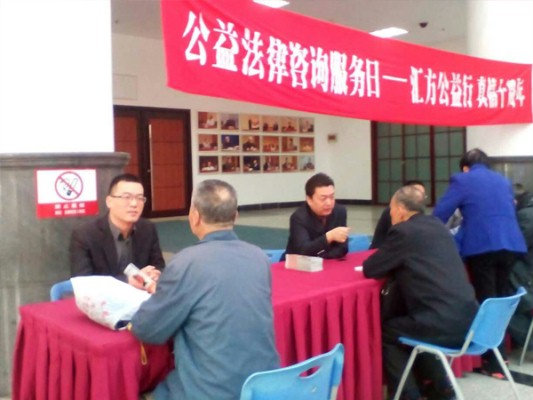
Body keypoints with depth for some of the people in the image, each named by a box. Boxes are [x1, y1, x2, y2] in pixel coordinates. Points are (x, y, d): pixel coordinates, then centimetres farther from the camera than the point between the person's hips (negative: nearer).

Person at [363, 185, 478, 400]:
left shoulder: (403, 231, -8)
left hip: (445, 324, -8)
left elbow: (369, 269, -2)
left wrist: (395, 268, 16)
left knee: (385, 331, 14)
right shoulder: (437, 225, 15)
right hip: (468, 318, 8)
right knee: (400, 323, 29)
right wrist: (401, 266, 19)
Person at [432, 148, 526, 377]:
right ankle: (500, 353, 28)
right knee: (501, 298, 17)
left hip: (482, 246, -6)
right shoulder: (503, 181, 21)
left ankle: (494, 364, 3)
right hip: (511, 244, 6)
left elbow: (440, 214, 1)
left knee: (486, 301, 0)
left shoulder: (461, 180, 5)